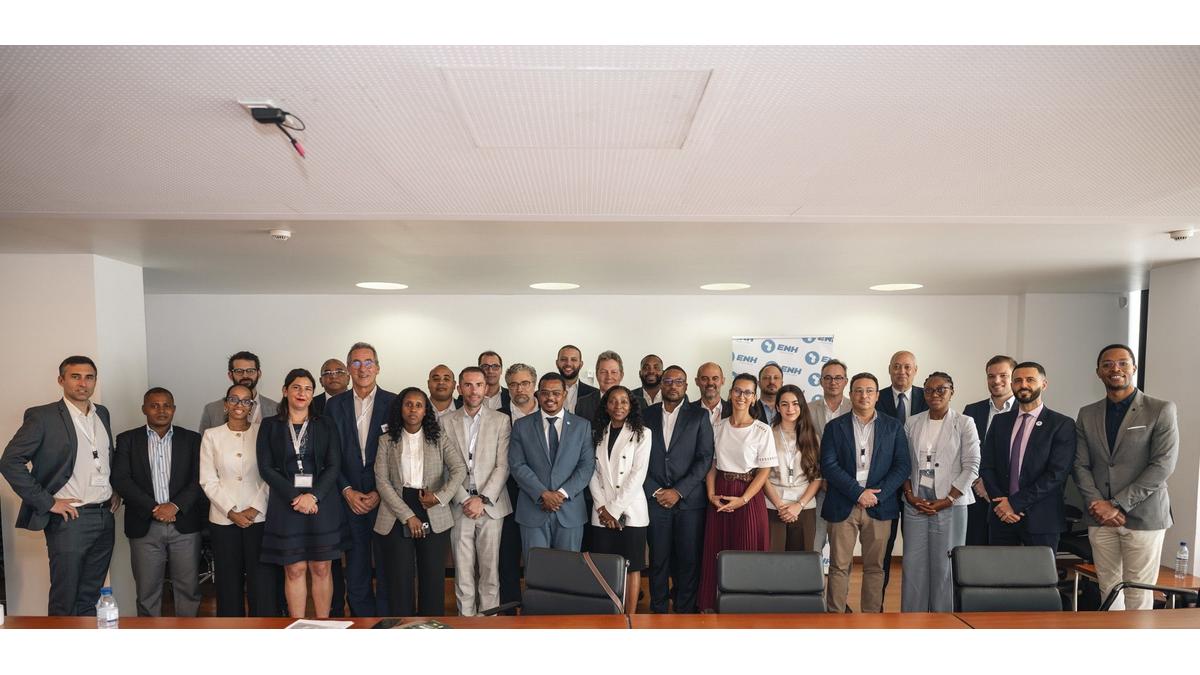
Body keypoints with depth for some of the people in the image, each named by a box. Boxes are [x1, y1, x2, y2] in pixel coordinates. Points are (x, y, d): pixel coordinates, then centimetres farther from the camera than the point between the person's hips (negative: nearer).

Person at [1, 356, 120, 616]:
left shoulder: (102, 414, 11)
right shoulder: (42, 416, -8)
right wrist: (47, 502, -14)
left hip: (105, 517, 5)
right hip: (69, 519, -5)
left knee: (90, 598, 14)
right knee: (64, 602, 4)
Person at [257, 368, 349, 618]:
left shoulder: (326, 425, 7)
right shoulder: (270, 426, 7)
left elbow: (334, 465, 1)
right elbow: (266, 467, -1)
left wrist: (313, 496, -13)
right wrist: (294, 497, -12)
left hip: (321, 502, 0)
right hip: (285, 504, 0)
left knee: (321, 568, 4)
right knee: (294, 570, 2)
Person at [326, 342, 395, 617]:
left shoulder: (393, 403, -1)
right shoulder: (335, 405, 7)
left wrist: (381, 492, -9)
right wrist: (348, 491, -5)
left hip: (385, 498, -2)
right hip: (350, 498, 2)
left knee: (387, 569, 4)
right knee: (356, 571, 9)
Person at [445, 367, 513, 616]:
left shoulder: (501, 421, 2)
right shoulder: (447, 422, 5)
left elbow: (503, 466, -3)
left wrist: (482, 498, -11)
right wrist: (465, 500, -7)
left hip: (491, 504, -1)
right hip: (460, 504, 1)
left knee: (490, 568, 3)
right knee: (463, 568, 4)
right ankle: (466, 618, 16)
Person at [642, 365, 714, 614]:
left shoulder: (699, 416, 3)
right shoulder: (647, 415, 8)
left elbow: (705, 458, -3)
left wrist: (678, 491, -9)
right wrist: (655, 491, -4)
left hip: (689, 500, -1)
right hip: (655, 498, 1)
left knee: (689, 560, 3)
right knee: (659, 559, 5)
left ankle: (685, 610, 17)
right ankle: (658, 609, 19)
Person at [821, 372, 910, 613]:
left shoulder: (893, 427, 8)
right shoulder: (835, 427, 4)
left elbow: (901, 466, 2)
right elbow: (828, 466, -4)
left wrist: (877, 495, -9)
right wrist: (858, 493, -12)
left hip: (879, 506, 1)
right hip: (842, 506, -1)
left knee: (874, 567, 8)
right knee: (839, 566, 2)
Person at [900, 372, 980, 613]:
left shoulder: (964, 423, 0)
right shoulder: (912, 423, 8)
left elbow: (971, 467, -4)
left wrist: (947, 500, -9)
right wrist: (910, 495, -3)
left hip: (950, 504, -2)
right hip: (915, 503, 2)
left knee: (945, 565, 1)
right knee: (913, 564, 5)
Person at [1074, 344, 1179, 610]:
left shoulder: (1161, 410, -2)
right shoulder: (1087, 415, 9)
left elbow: (1163, 465, -9)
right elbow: (1081, 466, 7)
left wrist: (1117, 505, -13)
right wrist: (1098, 504, -8)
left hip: (1143, 517, -3)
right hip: (1100, 518, 3)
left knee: (1138, 597, 1)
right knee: (1108, 591, 8)